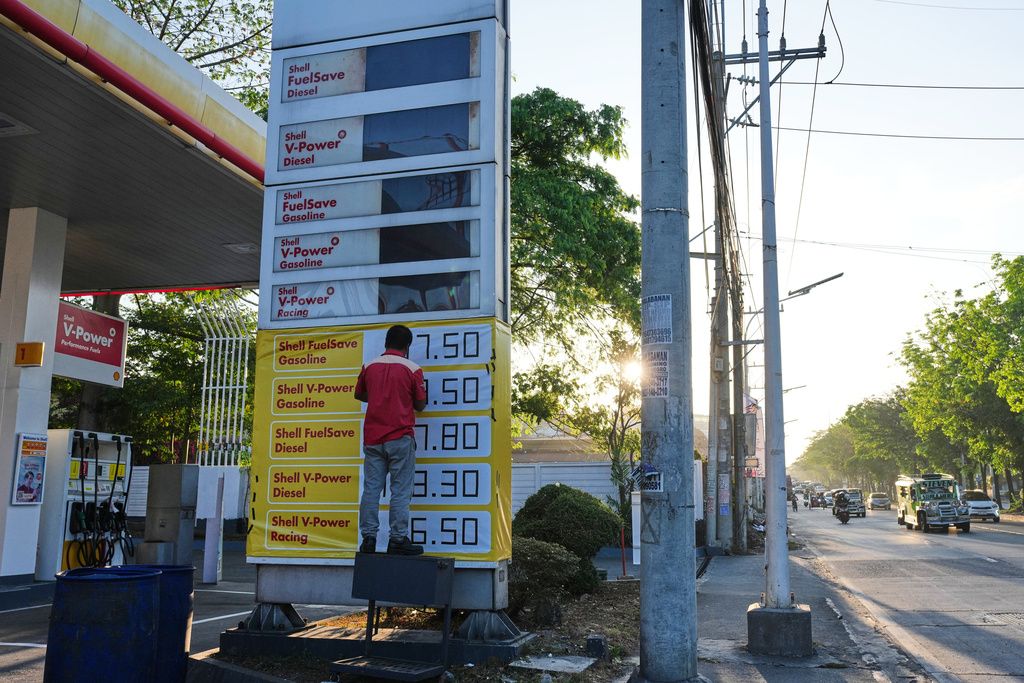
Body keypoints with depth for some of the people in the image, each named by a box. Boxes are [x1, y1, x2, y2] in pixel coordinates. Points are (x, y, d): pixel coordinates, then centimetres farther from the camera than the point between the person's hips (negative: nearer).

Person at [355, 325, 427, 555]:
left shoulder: (369, 367, 6)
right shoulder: (412, 369, -4)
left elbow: (359, 395, 20)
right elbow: (420, 405, 1)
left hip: (372, 437, 4)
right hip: (400, 437, -3)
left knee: (371, 489, 5)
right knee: (401, 491, 0)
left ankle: (368, 538, 5)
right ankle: (398, 539, -1)